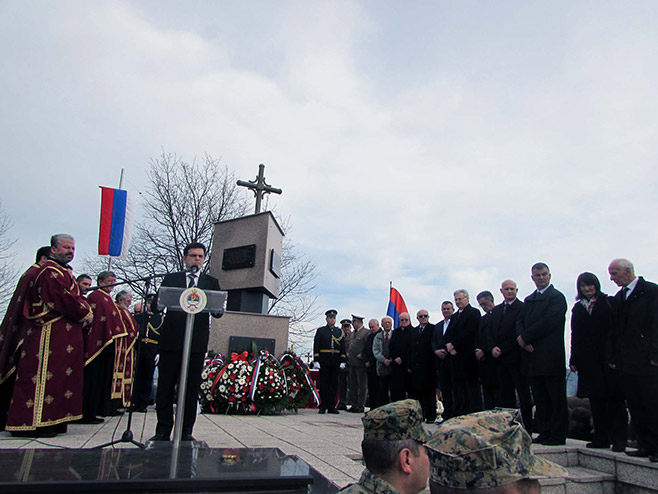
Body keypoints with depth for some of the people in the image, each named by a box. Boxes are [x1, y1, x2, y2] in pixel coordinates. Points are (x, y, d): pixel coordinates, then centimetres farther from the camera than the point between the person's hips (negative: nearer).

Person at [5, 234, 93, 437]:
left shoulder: (63, 272, 22)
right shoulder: (50, 272, -12)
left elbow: (75, 297, 22)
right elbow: (63, 299, -20)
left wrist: (85, 310, 2)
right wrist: (85, 314, -9)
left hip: (64, 334, 10)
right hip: (51, 334, -10)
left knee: (58, 375, 12)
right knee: (43, 376, -6)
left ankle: (53, 420, 19)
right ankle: (33, 423, 0)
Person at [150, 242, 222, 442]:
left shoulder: (211, 282, 15)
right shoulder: (171, 279, 15)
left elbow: (218, 312, 7)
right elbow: (156, 304, 6)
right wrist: (158, 302, -18)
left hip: (197, 342, 0)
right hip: (171, 339, 0)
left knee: (192, 386, 3)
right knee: (165, 385, 2)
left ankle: (186, 431, 12)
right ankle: (163, 430, 13)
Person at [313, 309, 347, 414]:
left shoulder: (340, 332, 13)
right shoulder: (320, 331, 5)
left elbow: (343, 347, 11)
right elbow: (316, 346, 0)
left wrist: (343, 361, 3)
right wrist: (316, 360, -8)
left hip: (336, 362, 3)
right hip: (324, 362, -2)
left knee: (334, 384, 4)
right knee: (324, 384, 1)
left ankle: (331, 406, 12)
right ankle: (323, 406, 8)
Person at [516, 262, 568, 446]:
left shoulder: (557, 297, -4)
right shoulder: (528, 300, 19)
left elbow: (549, 321, -15)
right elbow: (520, 321, 12)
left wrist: (525, 337, -12)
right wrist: (524, 340, -8)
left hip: (551, 356, -7)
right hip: (533, 356, 7)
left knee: (556, 398, 0)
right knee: (540, 398, 10)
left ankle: (558, 434, 8)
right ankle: (545, 432, 18)